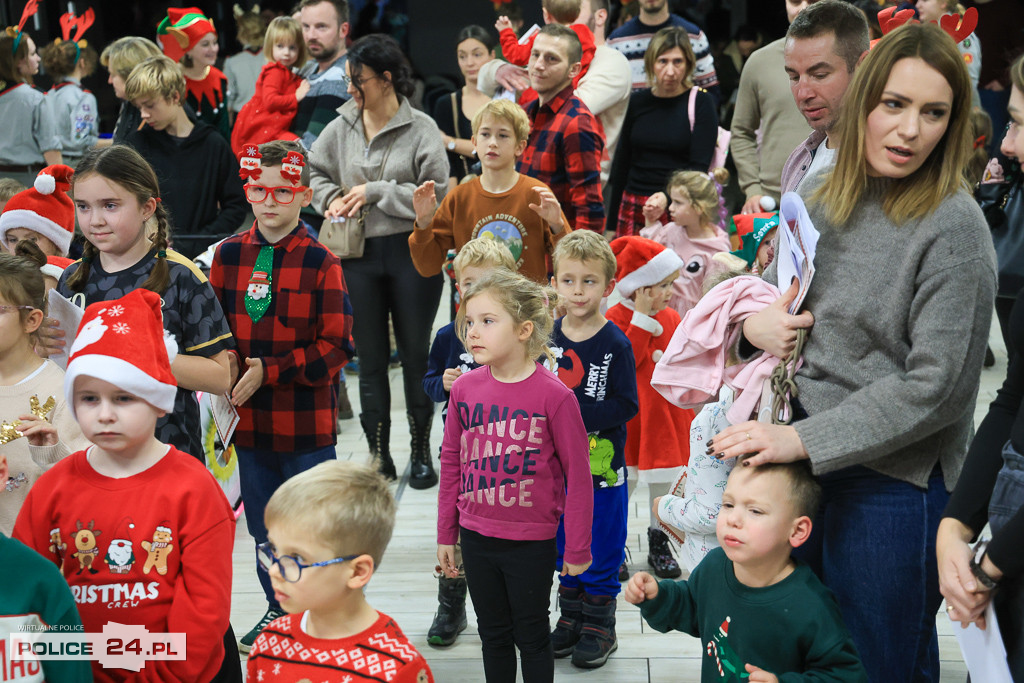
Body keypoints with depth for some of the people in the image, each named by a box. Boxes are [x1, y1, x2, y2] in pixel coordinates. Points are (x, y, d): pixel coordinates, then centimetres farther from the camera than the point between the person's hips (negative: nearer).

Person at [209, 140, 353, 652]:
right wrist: (227, 365, -10)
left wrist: (268, 371, -17)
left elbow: (335, 346, -12)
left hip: (307, 423, -4)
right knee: (264, 528, 18)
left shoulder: (321, 263, -10)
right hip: (248, 419, 4)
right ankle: (277, 612, 38)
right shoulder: (228, 255, 2)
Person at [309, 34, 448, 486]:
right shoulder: (341, 126, 4)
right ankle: (379, 456, 21)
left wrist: (376, 192, -13)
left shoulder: (421, 128, -7)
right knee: (370, 359, 9)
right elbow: (313, 172, 16)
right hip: (359, 255, 3)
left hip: (411, 253, -3)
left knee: (416, 355, 7)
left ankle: (421, 452, 23)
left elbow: (435, 194, -13)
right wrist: (332, 197, -3)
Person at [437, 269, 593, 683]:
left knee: (531, 637, 12)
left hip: (531, 542, -4)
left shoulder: (554, 395, -16)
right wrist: (445, 535, 10)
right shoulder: (465, 388, -4)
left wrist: (577, 548, -6)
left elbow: (578, 475, -10)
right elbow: (451, 463, 7)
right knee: (493, 634, 19)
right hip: (476, 538, 4)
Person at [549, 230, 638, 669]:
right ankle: (570, 619, 32)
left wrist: (575, 411, -22)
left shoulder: (615, 344, -12)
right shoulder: (548, 337, 1)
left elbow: (625, 406, -16)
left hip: (603, 463, -4)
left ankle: (599, 627, 22)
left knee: (602, 550, 7)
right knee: (565, 545, 17)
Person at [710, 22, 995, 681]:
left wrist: (804, 439, -22)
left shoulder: (953, 226, -16)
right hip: (804, 463, 6)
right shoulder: (823, 199, 3)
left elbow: (935, 385, -20)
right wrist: (754, 319, -7)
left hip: (894, 483, -6)